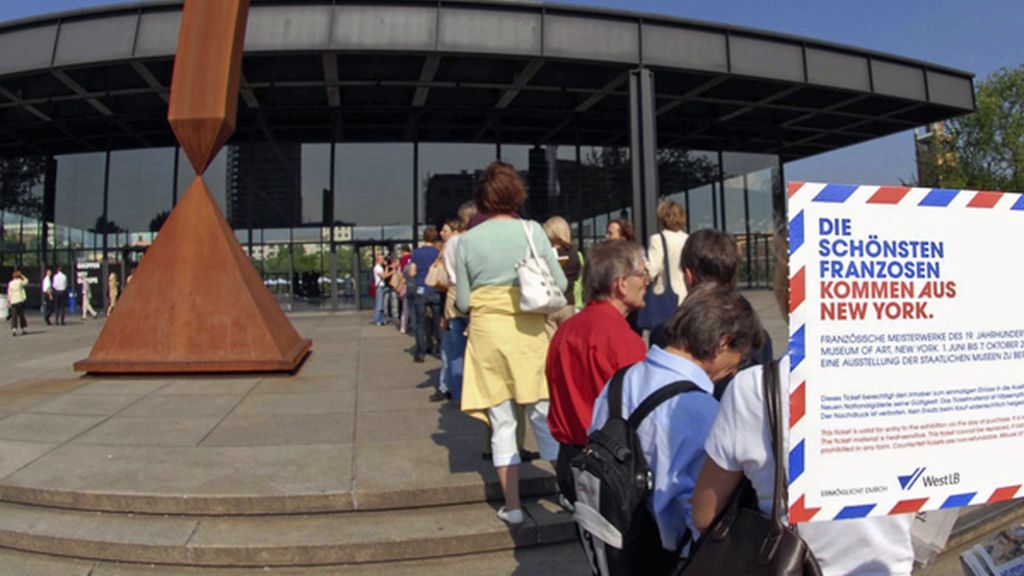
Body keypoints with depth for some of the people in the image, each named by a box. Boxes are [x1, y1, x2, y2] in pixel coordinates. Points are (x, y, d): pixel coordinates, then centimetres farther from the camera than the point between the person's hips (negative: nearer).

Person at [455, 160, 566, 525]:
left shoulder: (467, 240, -1)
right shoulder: (531, 230, -3)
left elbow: (463, 302, 1)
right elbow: (559, 283, -3)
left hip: (486, 333, 0)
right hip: (529, 332, 0)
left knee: (501, 421, 9)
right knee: (543, 414, 13)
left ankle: (512, 506, 15)